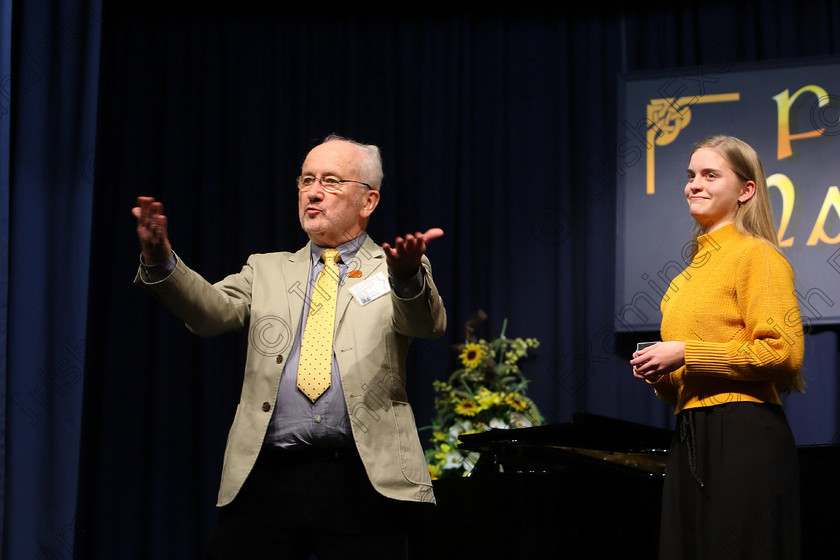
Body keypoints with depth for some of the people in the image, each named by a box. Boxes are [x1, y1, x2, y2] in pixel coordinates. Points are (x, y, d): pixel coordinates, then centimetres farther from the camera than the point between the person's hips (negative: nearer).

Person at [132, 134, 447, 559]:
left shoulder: (391, 270, 11)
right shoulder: (266, 271, 19)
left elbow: (429, 325, -9)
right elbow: (211, 311, 1)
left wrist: (407, 277, -32)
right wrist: (159, 262, -18)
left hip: (363, 481, -2)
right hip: (266, 477, 2)